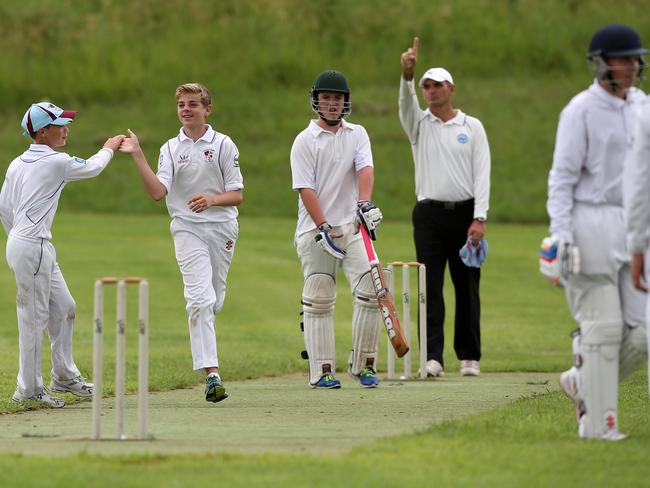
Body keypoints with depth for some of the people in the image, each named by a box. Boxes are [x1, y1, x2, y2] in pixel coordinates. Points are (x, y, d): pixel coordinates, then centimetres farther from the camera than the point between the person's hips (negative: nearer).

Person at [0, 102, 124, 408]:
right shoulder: (56, 162, -12)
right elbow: (92, 168, 5)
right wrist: (109, 149, 25)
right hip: (32, 247, -9)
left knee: (63, 308, 16)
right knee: (34, 317, -4)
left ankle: (64, 376, 24)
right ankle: (29, 389, 1)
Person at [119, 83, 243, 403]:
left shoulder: (223, 145, 3)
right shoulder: (170, 149, 6)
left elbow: (237, 195, 0)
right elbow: (158, 192, -8)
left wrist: (211, 199, -20)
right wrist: (138, 157, -16)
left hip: (222, 227, 1)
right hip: (187, 229, -1)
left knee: (215, 300, 7)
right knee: (201, 299, -16)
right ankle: (211, 374, -22)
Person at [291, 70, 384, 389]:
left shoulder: (357, 134, 12)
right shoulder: (305, 141, 2)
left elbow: (365, 169, -5)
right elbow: (305, 188, -6)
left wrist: (364, 202, -25)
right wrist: (323, 227, -16)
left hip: (352, 226, 2)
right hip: (315, 228, -2)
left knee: (370, 290, -10)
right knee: (318, 300, -3)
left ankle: (363, 363, 1)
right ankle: (322, 371, 1)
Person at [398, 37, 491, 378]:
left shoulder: (472, 127, 6)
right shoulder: (419, 124, 8)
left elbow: (481, 173, 0)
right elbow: (406, 102, -14)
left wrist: (479, 218, -10)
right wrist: (407, 75, -35)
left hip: (465, 212, 0)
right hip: (429, 213, 0)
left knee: (466, 287, 3)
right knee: (430, 287, -5)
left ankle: (469, 356, 10)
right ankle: (432, 358, -8)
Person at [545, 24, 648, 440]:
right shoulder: (581, 110, -9)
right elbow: (563, 176, -10)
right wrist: (561, 235, -19)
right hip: (591, 226, -6)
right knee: (603, 325, -5)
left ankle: (583, 383, 22)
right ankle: (598, 422, 5)